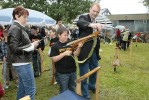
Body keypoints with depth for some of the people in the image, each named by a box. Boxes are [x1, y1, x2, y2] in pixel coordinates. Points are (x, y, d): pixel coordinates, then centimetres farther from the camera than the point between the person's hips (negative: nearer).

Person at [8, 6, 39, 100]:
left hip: (23, 62, 10)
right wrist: (31, 46, -15)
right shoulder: (15, 29, -15)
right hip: (22, 63, -10)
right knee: (31, 89, -3)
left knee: (22, 88, 18)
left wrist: (31, 45, 2)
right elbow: (14, 48, -21)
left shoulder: (20, 28, 13)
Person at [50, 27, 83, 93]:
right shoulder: (55, 46, -9)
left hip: (72, 70, 4)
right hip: (62, 72, -4)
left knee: (73, 89, 21)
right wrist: (64, 53, -23)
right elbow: (54, 59, -14)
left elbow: (75, 54, -1)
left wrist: (79, 47, -19)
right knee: (64, 91, 11)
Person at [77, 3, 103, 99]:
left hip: (94, 51, 8)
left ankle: (91, 86, 46)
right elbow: (79, 22, -36)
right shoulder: (83, 17, -10)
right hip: (85, 51, -7)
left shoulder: (96, 22, 12)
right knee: (84, 73, 2)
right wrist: (91, 24, -53)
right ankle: (85, 94, 17)